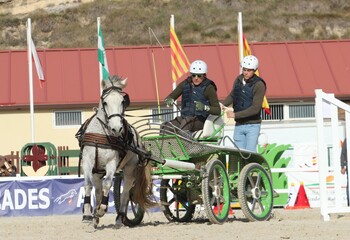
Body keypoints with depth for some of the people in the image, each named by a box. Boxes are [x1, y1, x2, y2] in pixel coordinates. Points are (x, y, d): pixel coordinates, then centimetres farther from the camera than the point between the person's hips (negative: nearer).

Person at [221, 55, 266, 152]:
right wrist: (223, 104, 2)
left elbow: (255, 108, -20)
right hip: (239, 125, 6)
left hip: (252, 125, -6)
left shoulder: (259, 85, -13)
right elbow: (232, 95, 23)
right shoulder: (239, 80, 6)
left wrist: (235, 114, -22)